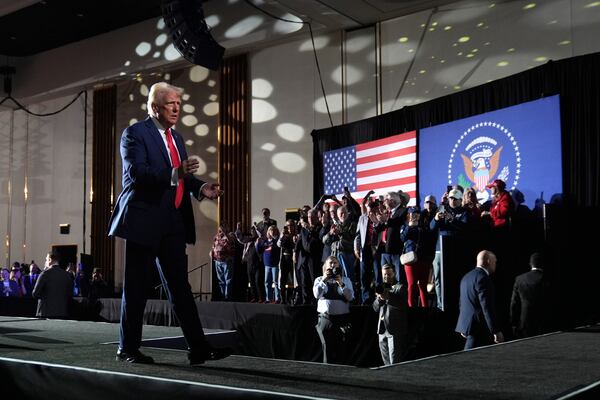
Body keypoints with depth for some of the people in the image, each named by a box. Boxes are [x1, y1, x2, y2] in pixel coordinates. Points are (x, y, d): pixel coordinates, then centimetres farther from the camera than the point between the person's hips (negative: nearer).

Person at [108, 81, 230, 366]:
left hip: (173, 222, 7)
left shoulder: (176, 138, 19)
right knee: (136, 287, 3)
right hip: (144, 220, -7)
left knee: (180, 285, 4)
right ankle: (127, 349, 14)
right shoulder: (135, 133, -6)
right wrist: (174, 173, -33)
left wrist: (201, 188, 1)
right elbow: (136, 172, -20)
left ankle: (198, 348, 3)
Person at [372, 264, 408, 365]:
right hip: (382, 329, 6)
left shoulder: (400, 287, -1)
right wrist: (379, 298, -8)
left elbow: (402, 305, -16)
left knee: (394, 361, -9)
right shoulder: (382, 288, 18)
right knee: (386, 360, 11)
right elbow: (375, 308, 12)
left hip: (395, 329, -6)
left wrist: (388, 298, -28)